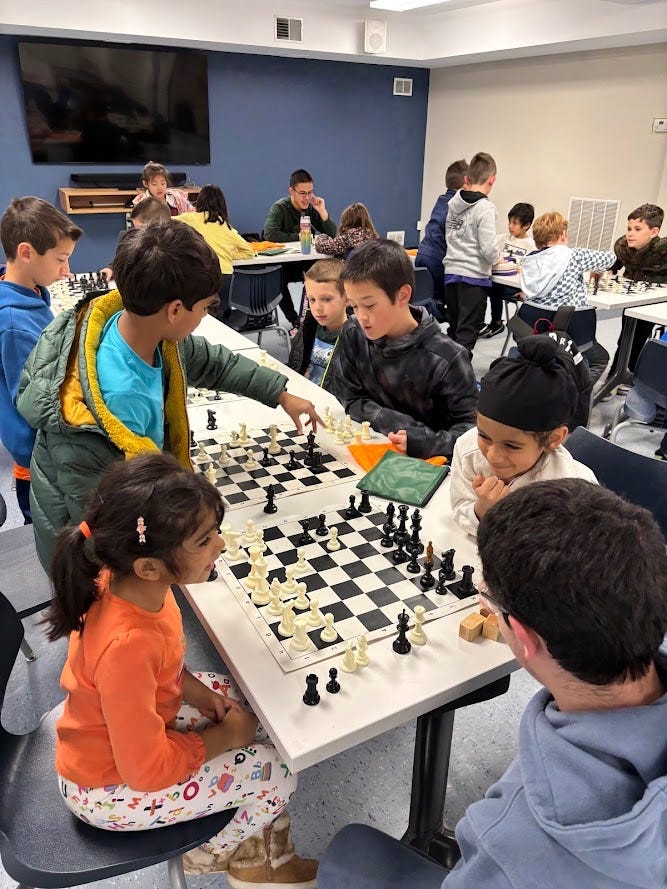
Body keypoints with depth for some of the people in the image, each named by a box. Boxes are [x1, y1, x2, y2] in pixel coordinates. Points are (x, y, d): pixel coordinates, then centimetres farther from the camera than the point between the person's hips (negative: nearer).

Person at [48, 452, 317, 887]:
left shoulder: (127, 581, -18)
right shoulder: (127, 645, -41)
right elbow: (148, 768, -28)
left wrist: (194, 688, -7)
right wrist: (225, 737, -14)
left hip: (138, 722, 7)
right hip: (110, 786, -7)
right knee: (275, 773, -5)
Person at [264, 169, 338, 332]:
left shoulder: (313, 207, 6)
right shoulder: (280, 208, -7)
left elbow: (333, 235, 1)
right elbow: (269, 234, -25)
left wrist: (322, 211, -12)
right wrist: (298, 236, -17)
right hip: (284, 263, -4)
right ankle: (296, 322, -18)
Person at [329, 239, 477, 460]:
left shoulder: (446, 359, -16)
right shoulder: (353, 335, -3)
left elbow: (470, 427, -11)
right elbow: (348, 400, 0)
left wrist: (422, 442, -27)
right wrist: (401, 425, -13)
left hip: (427, 461, -3)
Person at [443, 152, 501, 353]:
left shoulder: (453, 202, 4)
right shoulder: (485, 208, -14)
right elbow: (489, 249, -18)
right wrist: (495, 258, 3)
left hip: (451, 271, 6)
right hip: (474, 276, -6)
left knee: (454, 330, 17)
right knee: (467, 335, -1)